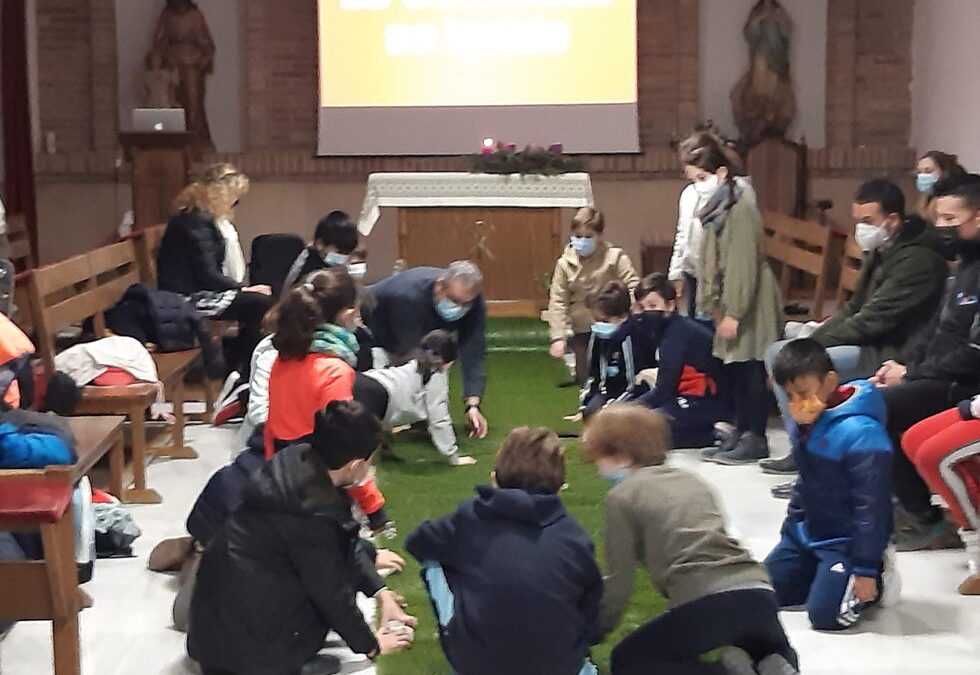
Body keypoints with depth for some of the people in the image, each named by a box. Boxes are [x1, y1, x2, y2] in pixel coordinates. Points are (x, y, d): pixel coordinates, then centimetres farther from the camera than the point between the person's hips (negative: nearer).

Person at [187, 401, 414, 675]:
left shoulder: (298, 461, -3)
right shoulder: (313, 518, -26)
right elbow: (332, 593, -13)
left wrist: (379, 590, 15)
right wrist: (370, 646, 2)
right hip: (247, 634, -8)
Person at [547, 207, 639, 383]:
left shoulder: (615, 257, -6)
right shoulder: (565, 264, 1)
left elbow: (633, 286, -8)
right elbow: (557, 301, 1)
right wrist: (558, 337, -5)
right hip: (581, 332, 2)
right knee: (585, 379, 7)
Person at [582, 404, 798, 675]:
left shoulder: (622, 496, 7)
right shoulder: (693, 481, 26)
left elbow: (619, 582, 6)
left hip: (707, 603, -6)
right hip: (759, 593, 6)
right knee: (777, 653, 38)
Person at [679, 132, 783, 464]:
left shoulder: (741, 209, -15)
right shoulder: (716, 211, 14)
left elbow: (744, 265, -19)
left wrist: (733, 312, -20)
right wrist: (712, 306, 11)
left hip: (751, 303, -9)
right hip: (731, 302, 9)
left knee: (750, 371, -4)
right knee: (734, 371, 11)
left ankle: (756, 440, 3)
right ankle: (741, 433, 18)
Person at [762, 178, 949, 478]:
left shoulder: (918, 260, -18)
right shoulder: (880, 252, 12)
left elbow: (874, 320, -22)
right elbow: (854, 307, 17)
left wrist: (817, 343, -16)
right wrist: (812, 339, 2)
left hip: (891, 356, -11)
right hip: (868, 344, 11)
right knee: (777, 352, 7)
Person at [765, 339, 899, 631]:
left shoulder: (860, 433, -28)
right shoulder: (804, 425, -1)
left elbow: (872, 505, -24)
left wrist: (865, 568, -21)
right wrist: (791, 529, 18)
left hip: (844, 542, -8)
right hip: (806, 532, 8)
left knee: (825, 614, -16)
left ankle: (877, 577, 9)